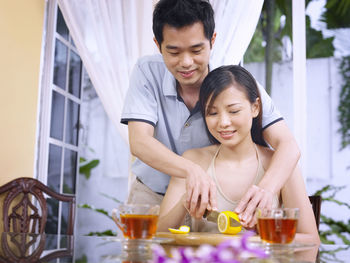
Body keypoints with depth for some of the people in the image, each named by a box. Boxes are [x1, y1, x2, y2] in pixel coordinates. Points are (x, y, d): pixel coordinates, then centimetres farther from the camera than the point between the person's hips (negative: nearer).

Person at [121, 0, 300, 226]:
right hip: (151, 196, 1)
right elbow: (139, 141, -24)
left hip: (212, 200, 0)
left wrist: (266, 189, -47)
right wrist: (191, 170, -44)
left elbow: (288, 145, -24)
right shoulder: (147, 72, -14)